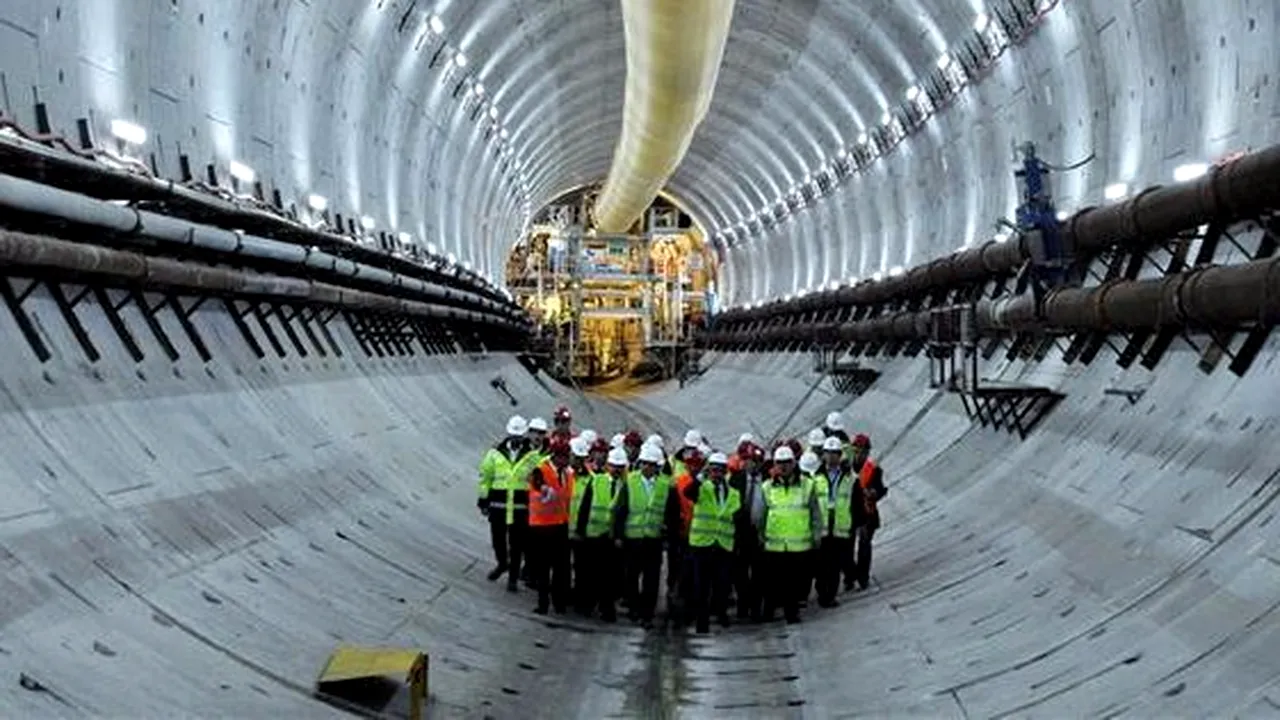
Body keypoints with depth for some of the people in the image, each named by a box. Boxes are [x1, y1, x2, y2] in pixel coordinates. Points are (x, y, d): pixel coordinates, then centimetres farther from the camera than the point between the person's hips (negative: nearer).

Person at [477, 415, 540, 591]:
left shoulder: (532, 456, 1)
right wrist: (483, 500, 7)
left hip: (521, 507, -1)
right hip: (498, 505, 1)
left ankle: (513, 577, 15)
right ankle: (501, 563, 40)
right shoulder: (495, 453, 3)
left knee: (517, 544, 3)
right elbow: (485, 477, 8)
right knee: (497, 538, 12)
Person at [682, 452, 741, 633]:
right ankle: (702, 620, 10)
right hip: (701, 544, -3)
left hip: (725, 546, 3)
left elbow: (738, 519, 16)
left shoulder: (734, 494, 12)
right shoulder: (702, 488, 1)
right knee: (701, 586, 1)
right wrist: (700, 477, -37)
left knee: (723, 584, 4)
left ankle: (720, 611, 29)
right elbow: (688, 492, -22)